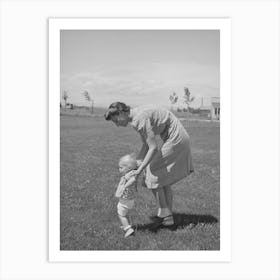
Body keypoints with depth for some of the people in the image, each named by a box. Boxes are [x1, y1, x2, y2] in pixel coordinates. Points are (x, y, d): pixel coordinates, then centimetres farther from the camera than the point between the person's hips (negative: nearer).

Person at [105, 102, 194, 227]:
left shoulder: (140, 119, -23)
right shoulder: (135, 116, 7)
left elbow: (153, 148, -24)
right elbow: (146, 145, 10)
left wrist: (140, 170, -21)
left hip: (175, 139, -10)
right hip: (178, 138, 10)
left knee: (153, 176, -1)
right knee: (163, 179, 16)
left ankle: (165, 215, 10)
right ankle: (168, 216, 24)